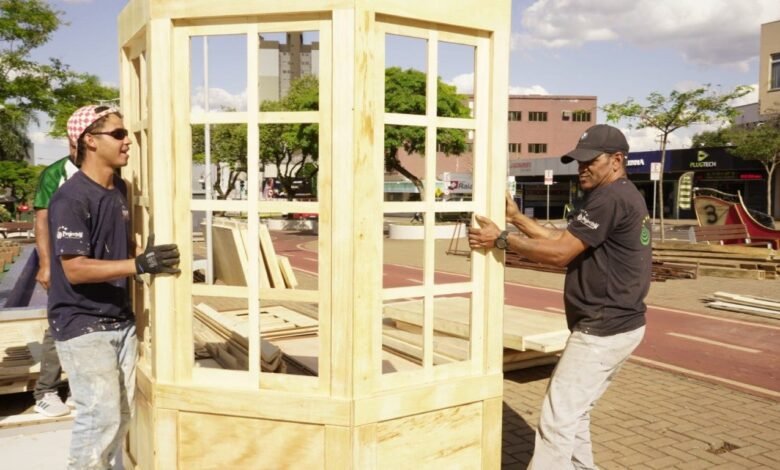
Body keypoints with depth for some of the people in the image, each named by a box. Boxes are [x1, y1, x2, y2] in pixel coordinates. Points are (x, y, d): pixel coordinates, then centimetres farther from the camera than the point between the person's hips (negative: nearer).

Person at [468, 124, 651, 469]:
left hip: (603, 330, -11)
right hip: (618, 325, 11)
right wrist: (516, 217, 9)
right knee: (573, 412, 20)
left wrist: (501, 239, -16)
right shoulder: (625, 197, 15)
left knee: (558, 417, -6)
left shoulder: (609, 197, -18)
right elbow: (564, 240, 14)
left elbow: (559, 253, -22)